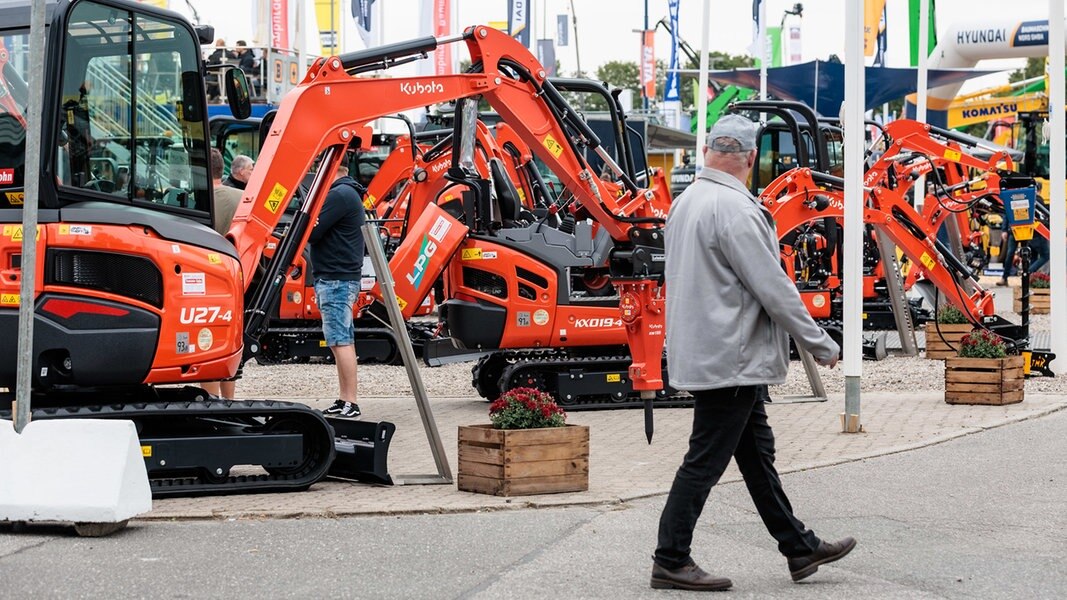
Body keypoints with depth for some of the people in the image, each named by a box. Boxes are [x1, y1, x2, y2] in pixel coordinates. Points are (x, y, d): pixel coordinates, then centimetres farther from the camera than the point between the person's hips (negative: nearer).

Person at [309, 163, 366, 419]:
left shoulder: (339, 195, -16)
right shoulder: (348, 193, 19)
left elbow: (312, 232, -19)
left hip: (335, 279, -11)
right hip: (341, 278, 11)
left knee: (340, 341, -11)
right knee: (341, 341, 12)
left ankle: (350, 403, -12)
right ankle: (344, 401, 16)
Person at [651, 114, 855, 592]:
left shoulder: (686, 202, 9)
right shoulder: (734, 209, -21)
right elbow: (774, 289, -19)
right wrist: (822, 346, -9)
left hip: (705, 353, 10)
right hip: (729, 360, -10)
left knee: (757, 454, 15)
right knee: (705, 462, -2)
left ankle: (799, 548, 24)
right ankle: (670, 561, 5)